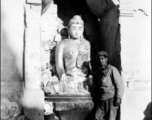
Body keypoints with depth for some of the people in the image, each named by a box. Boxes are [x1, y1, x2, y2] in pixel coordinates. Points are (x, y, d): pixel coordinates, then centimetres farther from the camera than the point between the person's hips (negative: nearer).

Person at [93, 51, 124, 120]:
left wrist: (118, 97, -15)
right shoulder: (97, 72, 15)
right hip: (100, 100, 6)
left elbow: (119, 84, -8)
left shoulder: (112, 69, -4)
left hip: (111, 98, -6)